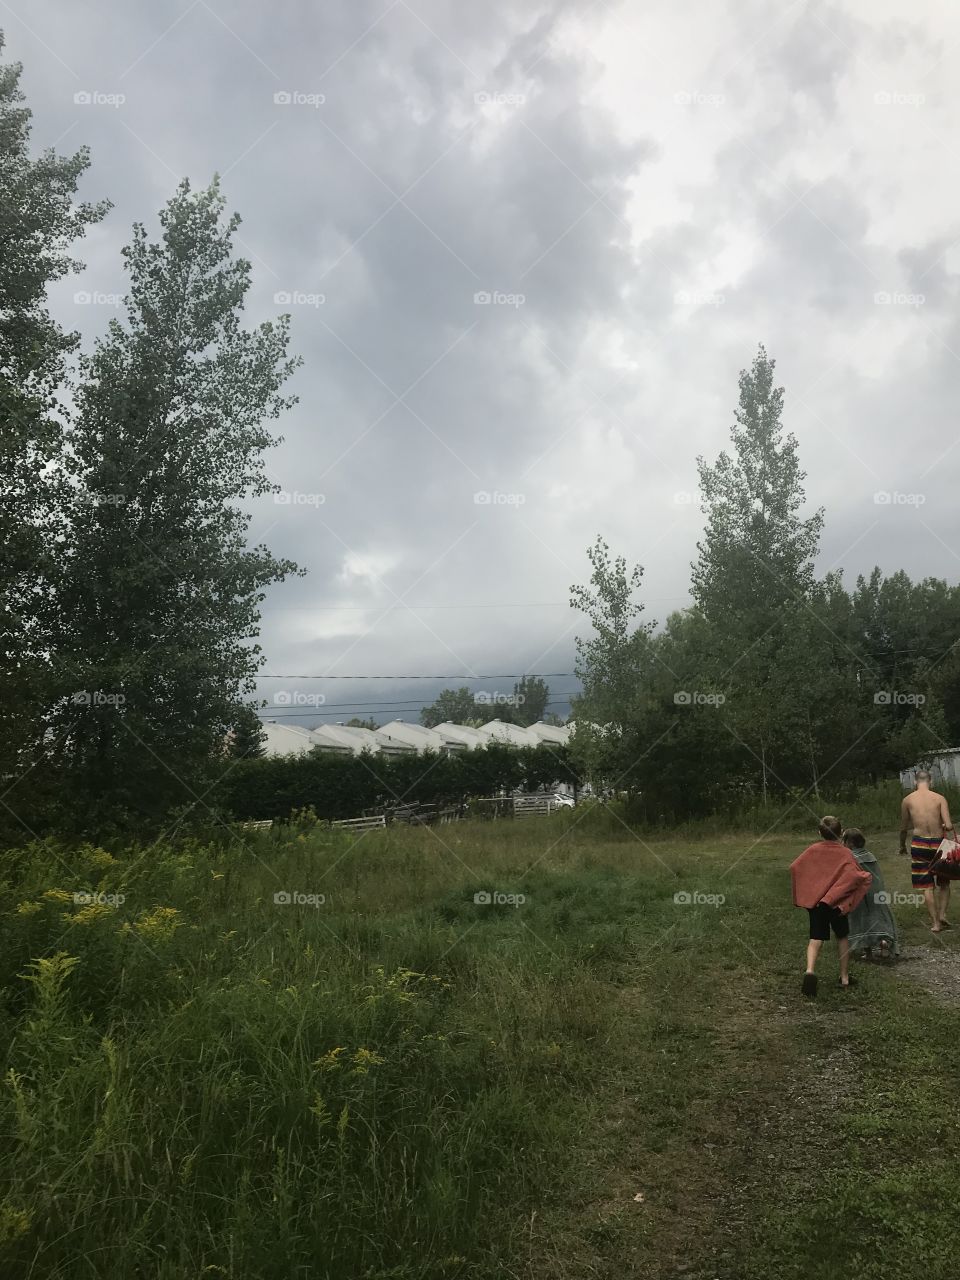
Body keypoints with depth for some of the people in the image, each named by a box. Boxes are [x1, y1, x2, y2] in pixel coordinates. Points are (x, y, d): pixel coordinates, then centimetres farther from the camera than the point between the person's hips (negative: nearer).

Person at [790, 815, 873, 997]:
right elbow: (856, 875, -19)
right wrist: (868, 877, 3)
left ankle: (810, 970, -24)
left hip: (814, 900, 1)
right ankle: (844, 978, 24)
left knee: (816, 938, 0)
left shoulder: (813, 850, -2)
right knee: (842, 937, 17)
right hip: (837, 901, -1)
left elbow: (794, 867, -2)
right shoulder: (845, 853, -9)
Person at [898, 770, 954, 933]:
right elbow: (948, 826, -11)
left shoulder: (907, 800, 0)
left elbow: (903, 828, 7)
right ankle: (942, 915, 8)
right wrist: (943, 827, 13)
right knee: (944, 882, 20)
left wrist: (902, 846, 22)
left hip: (920, 844, 0)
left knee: (927, 886, 9)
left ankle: (935, 923, 9)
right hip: (938, 843, 0)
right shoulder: (940, 798, -4)